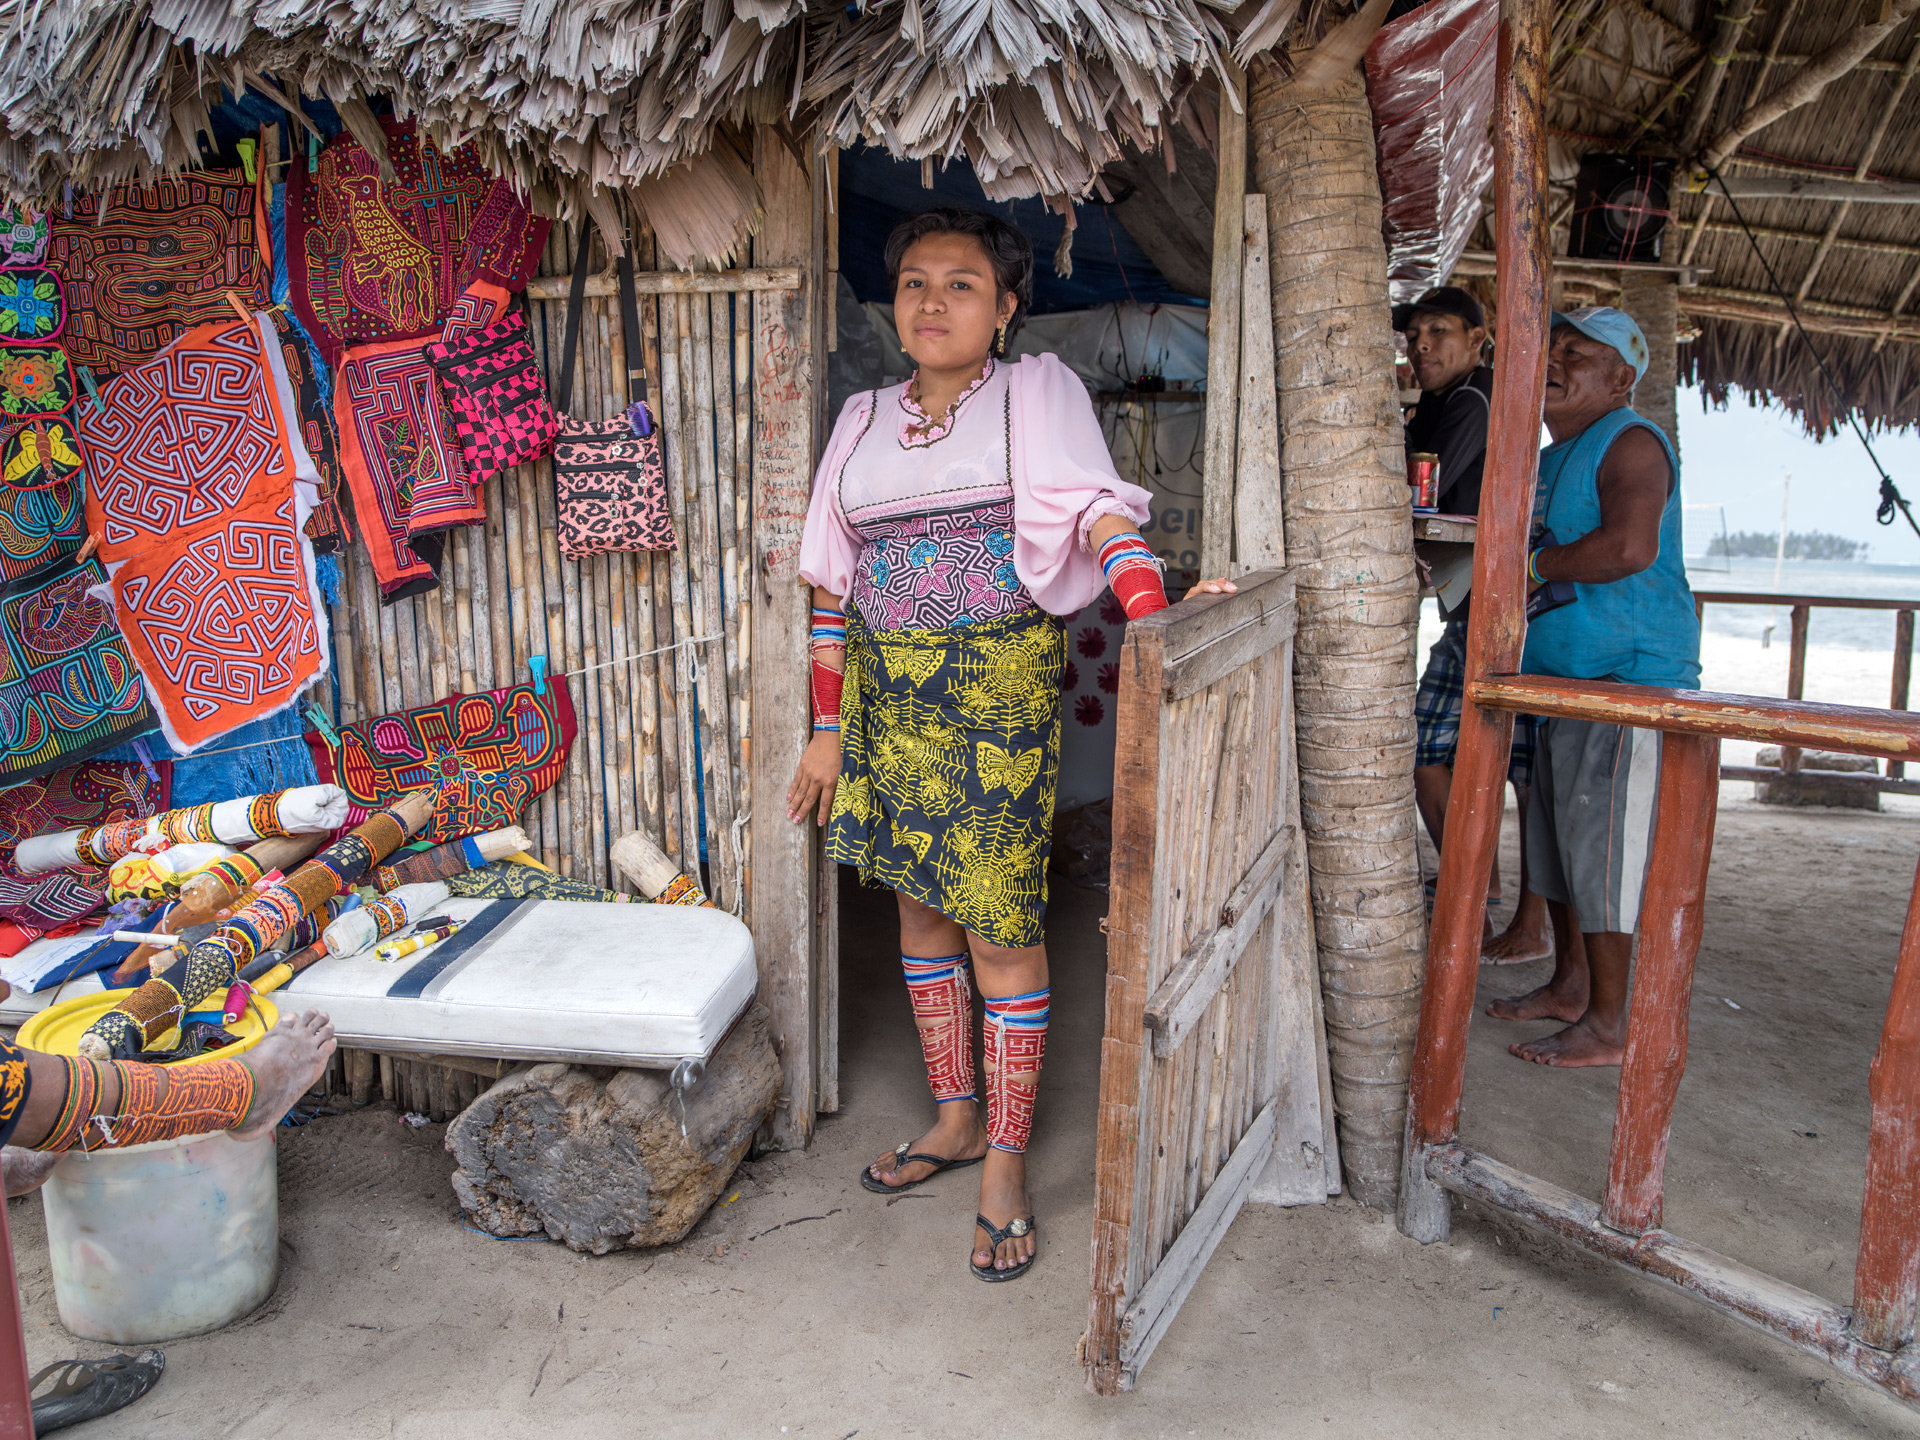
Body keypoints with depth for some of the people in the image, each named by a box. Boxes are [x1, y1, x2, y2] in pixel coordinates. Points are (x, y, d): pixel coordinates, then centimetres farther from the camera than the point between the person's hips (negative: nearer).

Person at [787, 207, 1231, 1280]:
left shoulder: (1036, 393, 0)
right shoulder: (865, 419, 12)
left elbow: (1097, 515, -15)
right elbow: (834, 588, 11)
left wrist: (1157, 614, -34)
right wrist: (828, 731, 9)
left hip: (998, 697, -5)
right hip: (886, 699, 5)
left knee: (1001, 929, -2)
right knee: (920, 906, 14)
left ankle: (1006, 1163, 15)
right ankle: (955, 1119, 32)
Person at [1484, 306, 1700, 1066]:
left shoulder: (1631, 443, -13)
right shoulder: (1554, 456, 18)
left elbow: (1630, 546, -29)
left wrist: (1536, 564, -15)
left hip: (1628, 680, -10)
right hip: (1564, 677, 10)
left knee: (1602, 845, -7)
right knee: (1557, 839, 16)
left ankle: (1608, 1027, 2)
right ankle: (1569, 986, 29)